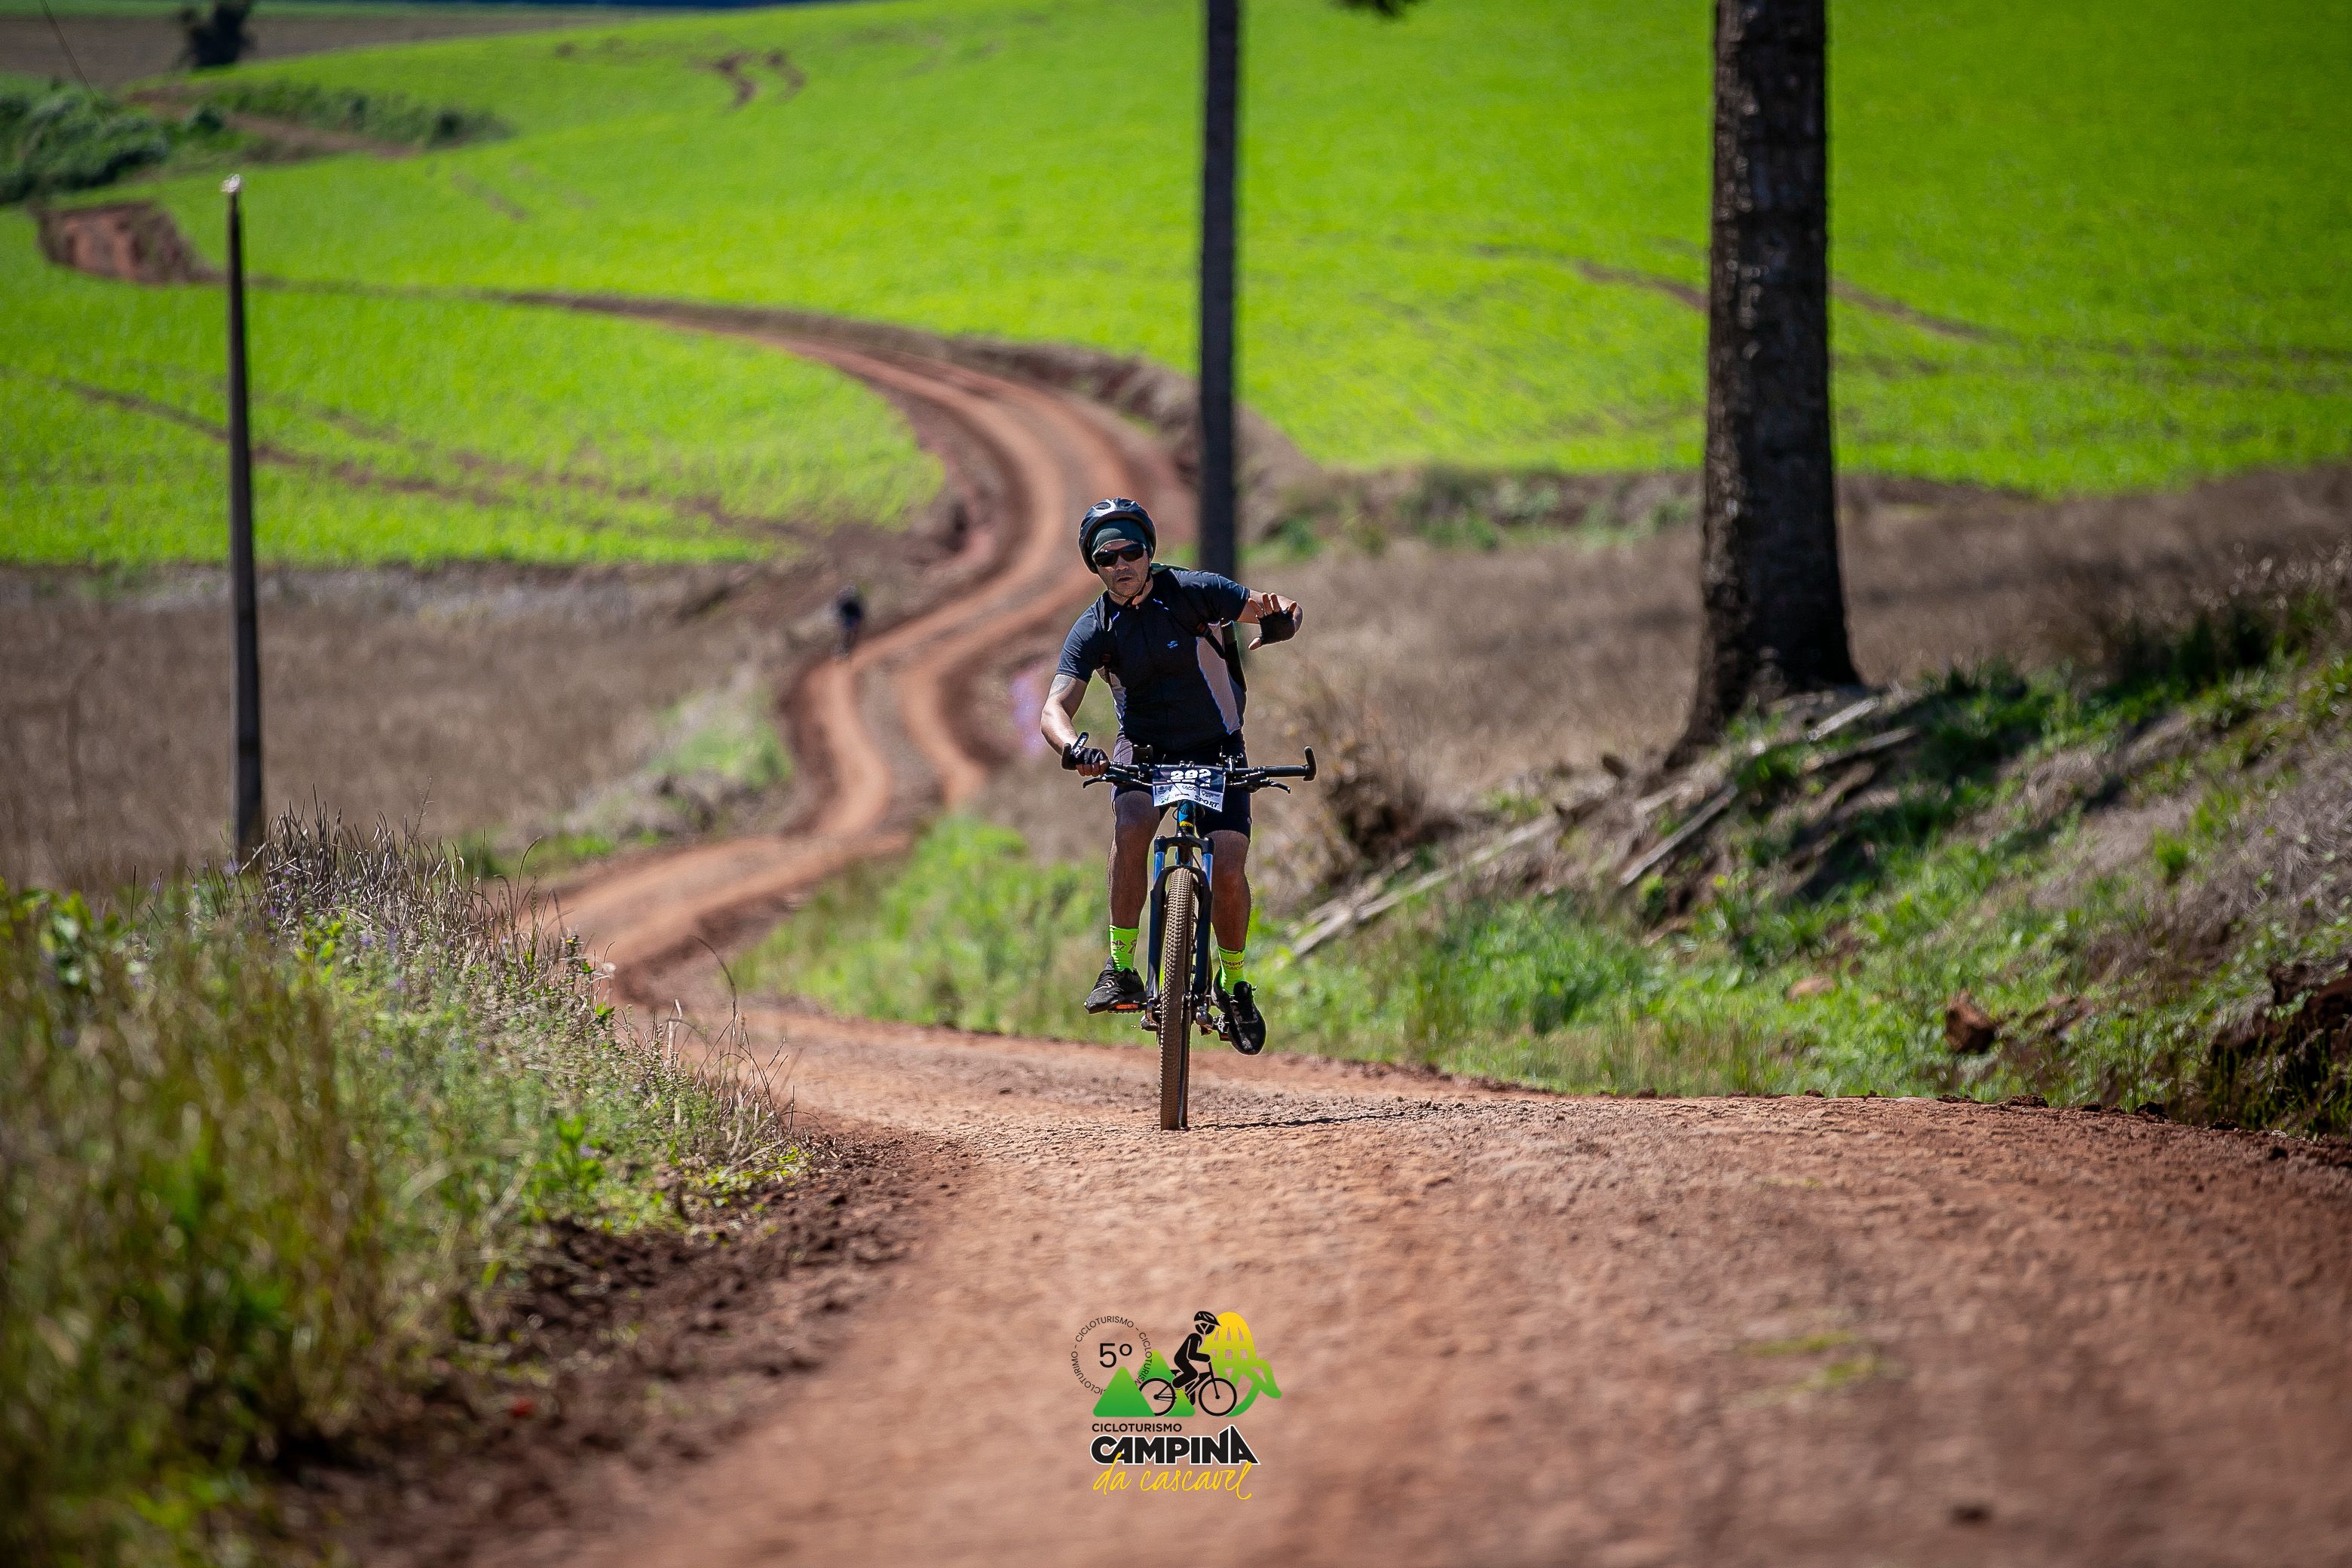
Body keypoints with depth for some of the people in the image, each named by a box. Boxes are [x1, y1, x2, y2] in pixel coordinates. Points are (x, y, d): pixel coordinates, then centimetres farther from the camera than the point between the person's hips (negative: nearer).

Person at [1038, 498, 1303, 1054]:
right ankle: (1120, 968, -24)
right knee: (1131, 825, -32)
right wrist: (1072, 748, -44)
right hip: (1145, 750, 1)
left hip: (1216, 749, -1)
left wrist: (1278, 620, -38)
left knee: (1229, 871, -16)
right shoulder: (1093, 631, -11)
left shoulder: (1193, 592, -15)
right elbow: (1055, 708, -20)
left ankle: (1235, 981, 11)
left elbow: (1282, 608, -12)